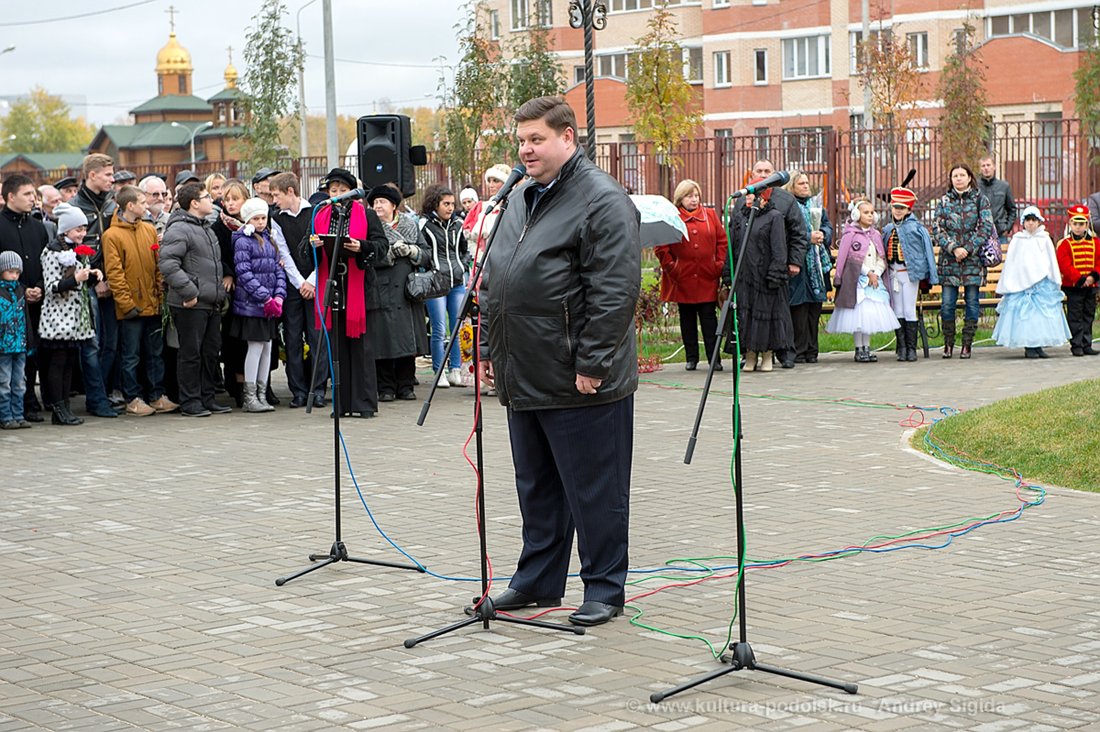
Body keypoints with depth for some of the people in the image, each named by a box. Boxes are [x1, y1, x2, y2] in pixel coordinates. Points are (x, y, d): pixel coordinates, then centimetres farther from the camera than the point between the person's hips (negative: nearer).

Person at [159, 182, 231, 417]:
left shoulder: (206, 228, 20)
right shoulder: (179, 229, -12)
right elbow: (168, 263, -22)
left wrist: (220, 288, 20)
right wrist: (188, 291, -23)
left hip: (212, 303, 9)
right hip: (191, 305, -9)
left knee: (211, 351, 13)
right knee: (191, 353, -3)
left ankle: (207, 398, 21)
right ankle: (190, 402, 3)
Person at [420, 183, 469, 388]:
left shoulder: (457, 225, 13)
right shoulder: (425, 225, -3)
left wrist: (463, 266, 10)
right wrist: (430, 269, -8)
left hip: (458, 283, 5)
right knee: (439, 331, -4)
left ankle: (455, 371, 12)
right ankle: (439, 373, 3)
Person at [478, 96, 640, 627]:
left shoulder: (602, 200, -12)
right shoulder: (521, 198, 16)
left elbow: (615, 292, -19)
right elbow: (494, 281, 23)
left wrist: (592, 364, -20)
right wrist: (489, 348, 18)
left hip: (580, 383, -8)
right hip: (525, 379, 9)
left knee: (593, 492, 1)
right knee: (536, 488, 17)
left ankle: (604, 589, 11)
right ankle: (538, 580, 28)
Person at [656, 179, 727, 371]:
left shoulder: (710, 215, 9)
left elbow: (722, 240, 11)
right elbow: (661, 247, 0)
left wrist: (719, 264, 2)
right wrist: (671, 267, -5)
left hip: (707, 278, 1)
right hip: (683, 280, -1)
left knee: (709, 318, 0)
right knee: (687, 319, 7)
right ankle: (691, 358, 14)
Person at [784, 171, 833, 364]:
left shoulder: (815, 204, 18)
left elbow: (828, 225, 14)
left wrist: (822, 234, -7)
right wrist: (808, 238, -18)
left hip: (817, 263, 7)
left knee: (815, 306, 7)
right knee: (799, 307, -8)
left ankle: (811, 350, 12)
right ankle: (798, 351, -5)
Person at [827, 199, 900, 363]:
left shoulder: (876, 235, 14)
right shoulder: (850, 234, -4)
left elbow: (881, 259, 11)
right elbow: (853, 259, -10)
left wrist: (876, 274, -6)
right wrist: (868, 273, -11)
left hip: (875, 280, 5)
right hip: (857, 280, -5)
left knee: (871, 314, 3)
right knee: (858, 313, -7)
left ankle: (866, 347, 9)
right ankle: (859, 349, -2)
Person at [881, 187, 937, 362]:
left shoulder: (916, 227, -5)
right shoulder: (888, 229, 9)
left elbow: (927, 250, -3)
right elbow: (883, 251, 17)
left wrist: (928, 275, -4)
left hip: (909, 272, -5)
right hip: (892, 273, 5)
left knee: (909, 311, -3)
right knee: (897, 311, 6)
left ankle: (911, 348, 3)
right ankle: (901, 348, 11)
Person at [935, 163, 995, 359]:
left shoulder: (980, 200, 5)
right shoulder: (944, 201, 8)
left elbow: (986, 228, -2)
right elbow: (938, 229, 2)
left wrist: (968, 249, -12)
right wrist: (953, 248, -12)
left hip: (973, 259, -1)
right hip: (949, 260, 1)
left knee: (972, 302, 1)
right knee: (947, 304, -2)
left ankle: (967, 344, 8)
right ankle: (948, 344, 10)